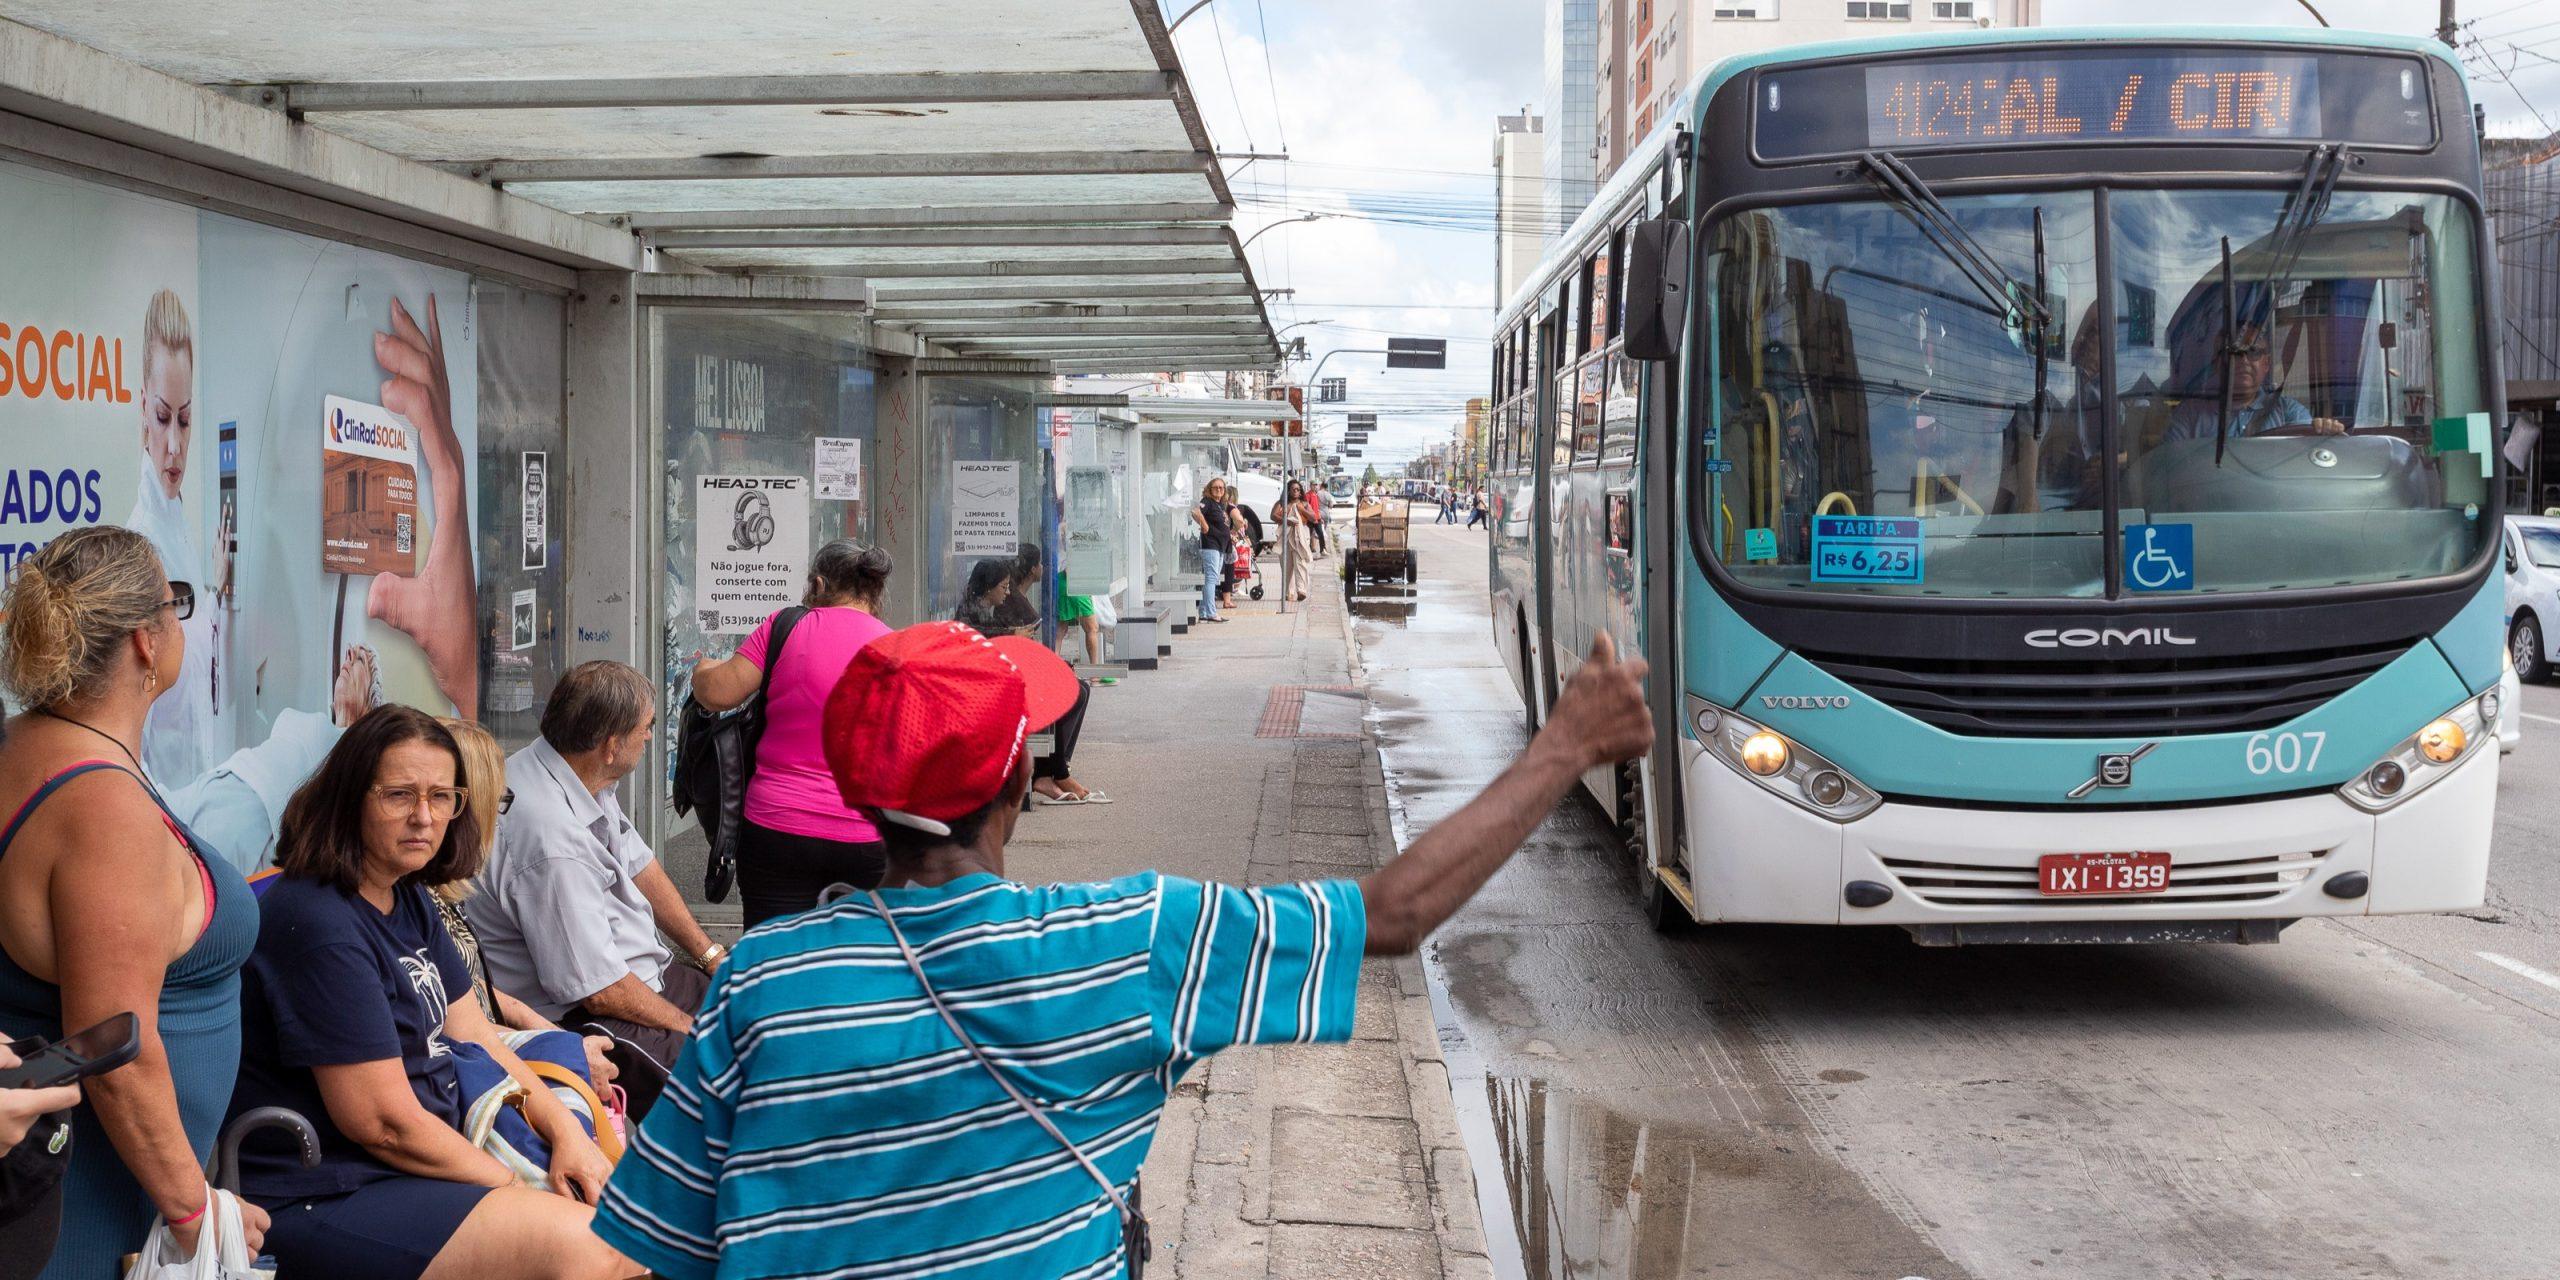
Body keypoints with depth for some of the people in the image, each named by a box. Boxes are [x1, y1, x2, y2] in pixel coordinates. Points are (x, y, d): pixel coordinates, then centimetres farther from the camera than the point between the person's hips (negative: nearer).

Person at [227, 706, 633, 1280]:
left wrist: (563, 1130, 2)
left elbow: (474, 1034, 15)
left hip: (432, 1157, 10)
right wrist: (516, 1186, -11)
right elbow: (385, 1124, -21)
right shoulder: (320, 925, -21)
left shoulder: (408, 898, 10)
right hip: (321, 1203, -10)